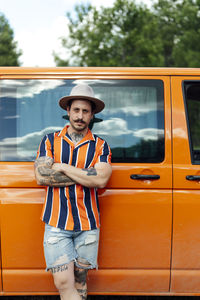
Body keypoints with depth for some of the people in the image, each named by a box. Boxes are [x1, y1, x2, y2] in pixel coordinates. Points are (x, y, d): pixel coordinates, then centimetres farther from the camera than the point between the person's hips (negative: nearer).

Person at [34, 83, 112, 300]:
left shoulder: (100, 146, 5)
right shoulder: (50, 141, 6)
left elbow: (101, 180, -13)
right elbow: (41, 176, -9)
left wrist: (62, 168, -10)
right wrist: (86, 175, -10)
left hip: (87, 224, 1)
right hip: (56, 223, 0)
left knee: (79, 280, 11)